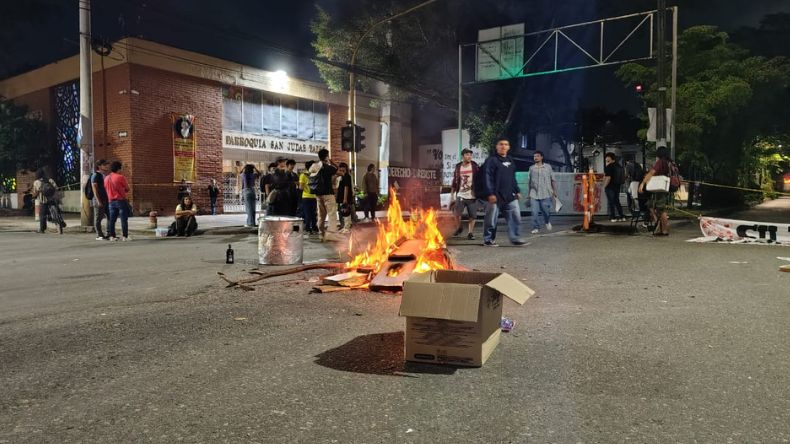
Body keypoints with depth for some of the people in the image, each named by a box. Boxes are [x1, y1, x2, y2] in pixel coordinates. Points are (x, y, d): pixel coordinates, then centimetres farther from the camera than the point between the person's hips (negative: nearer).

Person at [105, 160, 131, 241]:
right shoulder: (120, 177, -10)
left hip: (111, 201, 6)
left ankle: (112, 236, 8)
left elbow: (106, 189, 18)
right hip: (121, 200, -6)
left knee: (112, 219, 8)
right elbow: (127, 189, -2)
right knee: (124, 219, -3)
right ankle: (125, 236, -5)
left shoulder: (106, 178, 9)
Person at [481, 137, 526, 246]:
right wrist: (490, 193, -20)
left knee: (515, 217, 2)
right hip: (496, 196, -7)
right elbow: (487, 178, -13)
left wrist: (517, 191, 20)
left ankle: (515, 238, 10)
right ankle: (488, 239, 13)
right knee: (491, 219, 1)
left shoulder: (510, 160, 18)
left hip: (510, 196, 7)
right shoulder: (491, 160, -6)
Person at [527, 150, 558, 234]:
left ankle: (547, 222, 34)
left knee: (546, 210, 3)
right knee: (535, 212, -6)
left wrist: (554, 191, 2)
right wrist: (529, 193, 14)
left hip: (546, 193, -1)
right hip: (534, 194, 1)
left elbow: (553, 180, 7)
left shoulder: (548, 167, 4)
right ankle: (536, 228, 3)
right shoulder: (531, 168, 8)